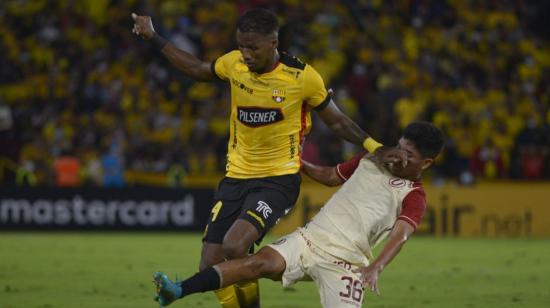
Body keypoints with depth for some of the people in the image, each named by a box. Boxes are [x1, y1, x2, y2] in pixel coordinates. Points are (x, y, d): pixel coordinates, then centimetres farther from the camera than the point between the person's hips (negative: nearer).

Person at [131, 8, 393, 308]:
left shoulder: (302, 77, -12)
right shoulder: (234, 64, -3)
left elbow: (337, 122, 0)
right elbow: (198, 70, 19)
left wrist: (373, 146, -14)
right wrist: (153, 38, 19)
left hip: (279, 179, -5)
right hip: (236, 177, 5)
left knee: (234, 245, -28)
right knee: (210, 266, -3)